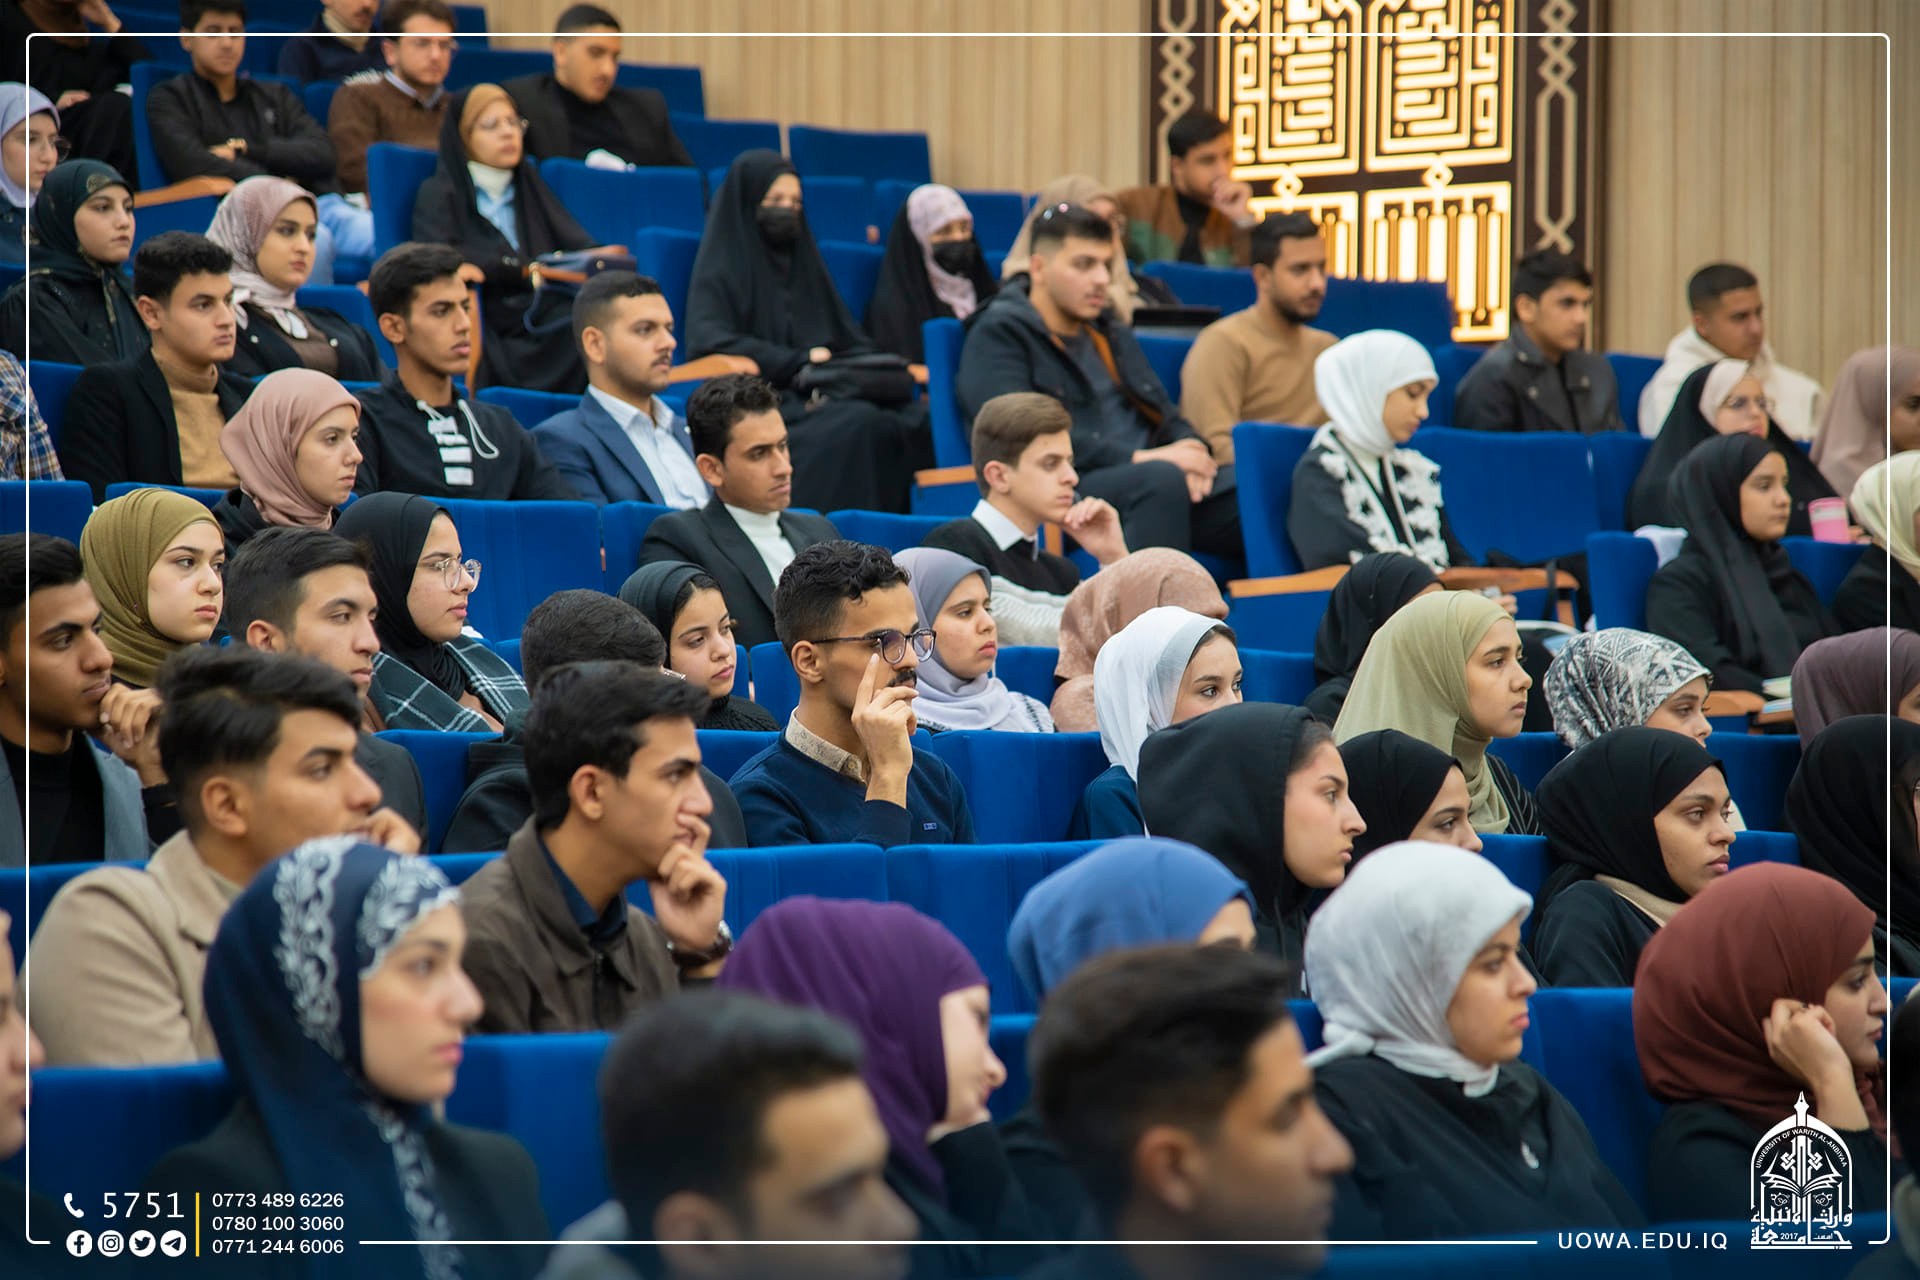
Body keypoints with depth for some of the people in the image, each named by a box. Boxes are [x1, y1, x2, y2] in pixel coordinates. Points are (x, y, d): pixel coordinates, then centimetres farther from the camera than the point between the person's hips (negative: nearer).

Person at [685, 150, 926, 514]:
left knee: (914, 416, -25)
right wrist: (797, 361, -11)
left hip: (821, 389, 6)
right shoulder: (722, 267, 5)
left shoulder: (804, 260, 25)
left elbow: (852, 340, 24)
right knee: (858, 423, -35)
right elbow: (707, 340, -11)